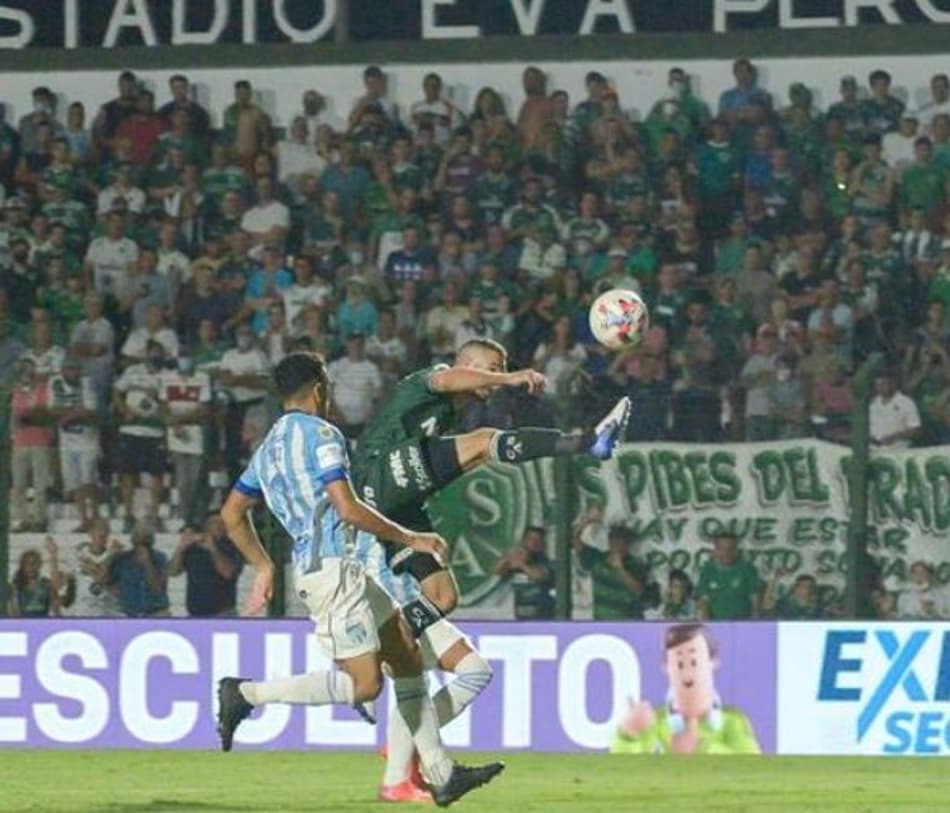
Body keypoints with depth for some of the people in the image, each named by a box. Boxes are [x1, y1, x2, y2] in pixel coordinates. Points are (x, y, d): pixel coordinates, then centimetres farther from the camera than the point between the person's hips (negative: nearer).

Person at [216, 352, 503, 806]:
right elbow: (348, 508, -18)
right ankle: (247, 694, -10)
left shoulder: (269, 448, 18)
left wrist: (263, 567, 28)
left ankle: (440, 773, 10)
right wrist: (410, 540, -8)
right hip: (331, 568, -10)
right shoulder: (319, 434, -9)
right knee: (363, 685, -13)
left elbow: (231, 514, 23)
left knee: (408, 660, 11)